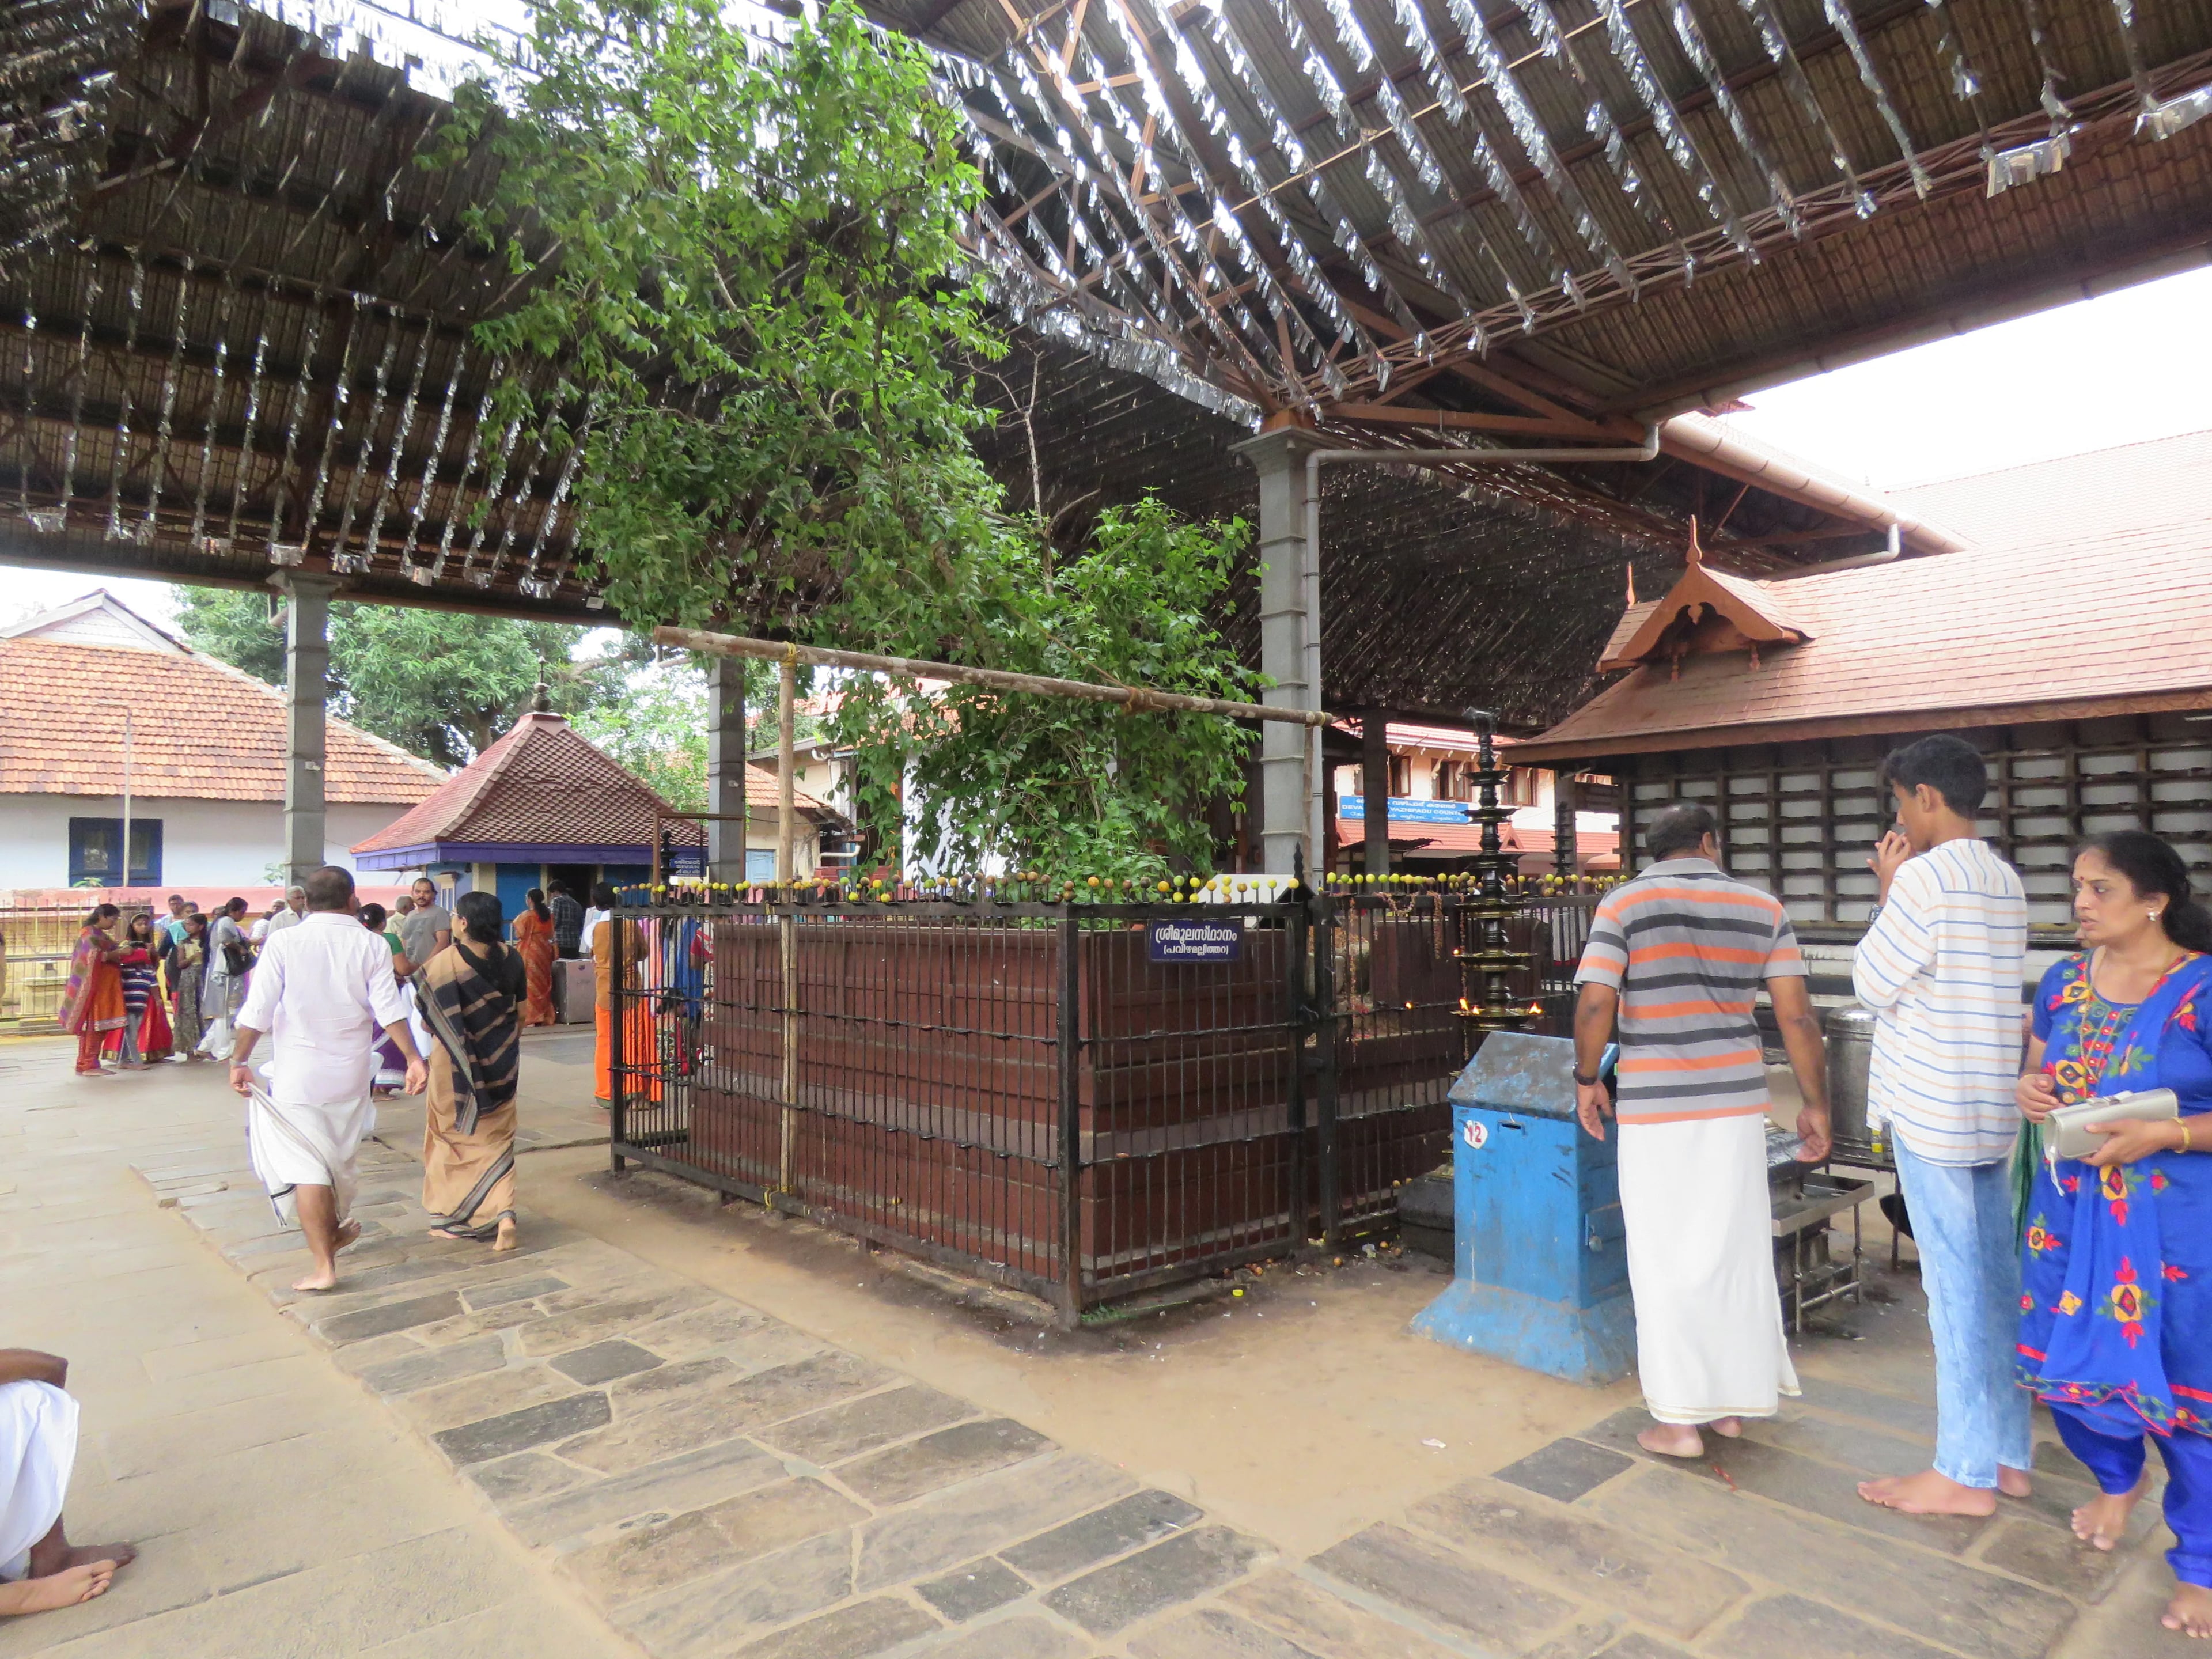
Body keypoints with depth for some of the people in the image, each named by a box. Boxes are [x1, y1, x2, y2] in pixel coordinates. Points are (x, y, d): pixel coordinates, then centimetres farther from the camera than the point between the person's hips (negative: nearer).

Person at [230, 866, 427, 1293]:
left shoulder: (284, 942, -6)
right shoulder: (371, 945, -4)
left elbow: (257, 1011, -8)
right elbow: (390, 1009, -10)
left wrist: (239, 1061, 0)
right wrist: (413, 1058, -9)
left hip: (298, 1072, -2)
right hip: (351, 1071, 3)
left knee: (306, 1166, 1)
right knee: (337, 1156, 23)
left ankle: (324, 1266, -1)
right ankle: (338, 1226, 42)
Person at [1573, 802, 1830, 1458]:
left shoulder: (1625, 902, -3)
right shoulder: (1763, 908, 6)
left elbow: (1595, 1003, -12)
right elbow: (1797, 1016, 1)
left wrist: (1587, 1078, 2)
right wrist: (1816, 1105, 9)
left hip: (1656, 1108, -3)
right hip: (1737, 1104, 3)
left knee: (1667, 1257, 4)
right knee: (1736, 1251, 14)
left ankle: (1680, 1418, 11)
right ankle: (1733, 1401, 26)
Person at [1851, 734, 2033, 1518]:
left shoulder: (1926, 875, -15)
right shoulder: (2006, 882, 12)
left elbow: (1873, 981, -10)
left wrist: (1887, 890, -2)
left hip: (1932, 1110, -9)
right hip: (1991, 1106, 9)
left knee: (1957, 1286, -3)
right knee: (1996, 1278, 13)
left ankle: (1966, 1473, 6)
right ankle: (2007, 1454, 23)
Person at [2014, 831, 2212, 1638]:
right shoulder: (2063, 981, 4)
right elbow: (2038, 1070, 14)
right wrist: (2028, 1090, -6)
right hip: (2071, 1208, 5)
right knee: (2065, 1361, 13)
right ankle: (2119, 1478, 44)